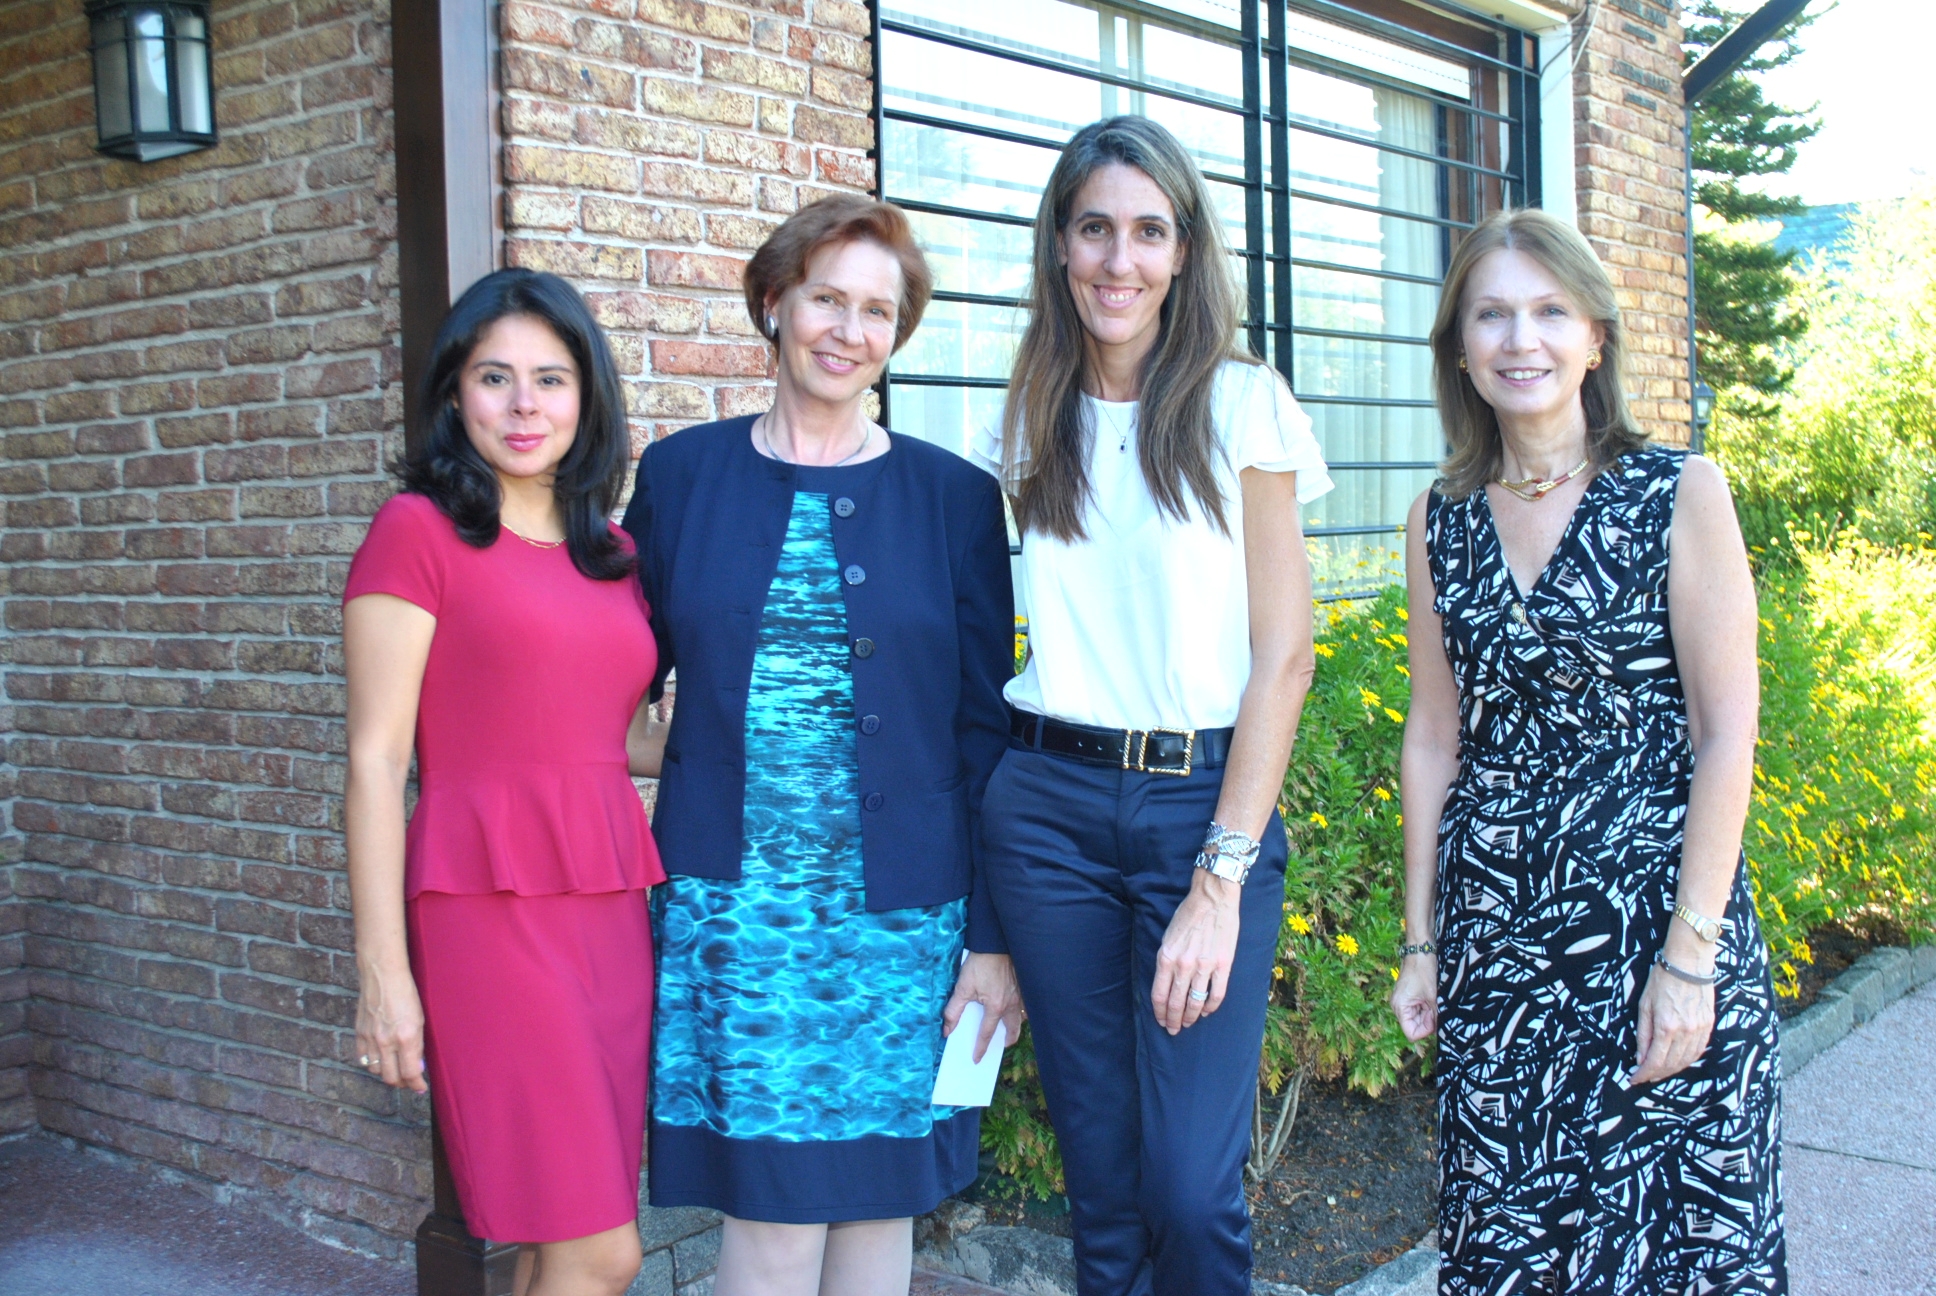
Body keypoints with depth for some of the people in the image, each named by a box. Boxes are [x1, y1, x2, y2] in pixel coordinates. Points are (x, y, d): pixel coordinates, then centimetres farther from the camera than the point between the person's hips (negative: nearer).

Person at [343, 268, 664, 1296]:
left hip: (613, 904, 6)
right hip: (491, 904, -6)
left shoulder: (613, 554, 15)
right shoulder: (419, 529, -2)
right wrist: (381, 969, -10)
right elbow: (375, 759, -6)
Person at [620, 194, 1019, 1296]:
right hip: (732, 902, 0)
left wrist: (994, 934, -1)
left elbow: (987, 728, 2)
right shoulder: (683, 475, 5)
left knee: (878, 1199, 9)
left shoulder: (953, 498, 4)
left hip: (898, 911, 1)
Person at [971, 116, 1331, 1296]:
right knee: (1102, 1185, 8)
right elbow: (1034, 640, 13)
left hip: (1205, 802, -3)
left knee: (1192, 1191, -7)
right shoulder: (1033, 426, 9)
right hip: (1049, 803, 3)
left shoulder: (1242, 406, -2)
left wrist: (1221, 877, -12)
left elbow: (1282, 655, -5)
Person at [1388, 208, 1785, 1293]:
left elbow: (1726, 735, -8)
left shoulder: (1680, 494, -5)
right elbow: (1436, 736, 10)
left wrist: (1690, 955, -12)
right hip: (1497, 930, 3)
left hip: (1659, 912, -3)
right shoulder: (1442, 521, 6)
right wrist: (1420, 939, 9)